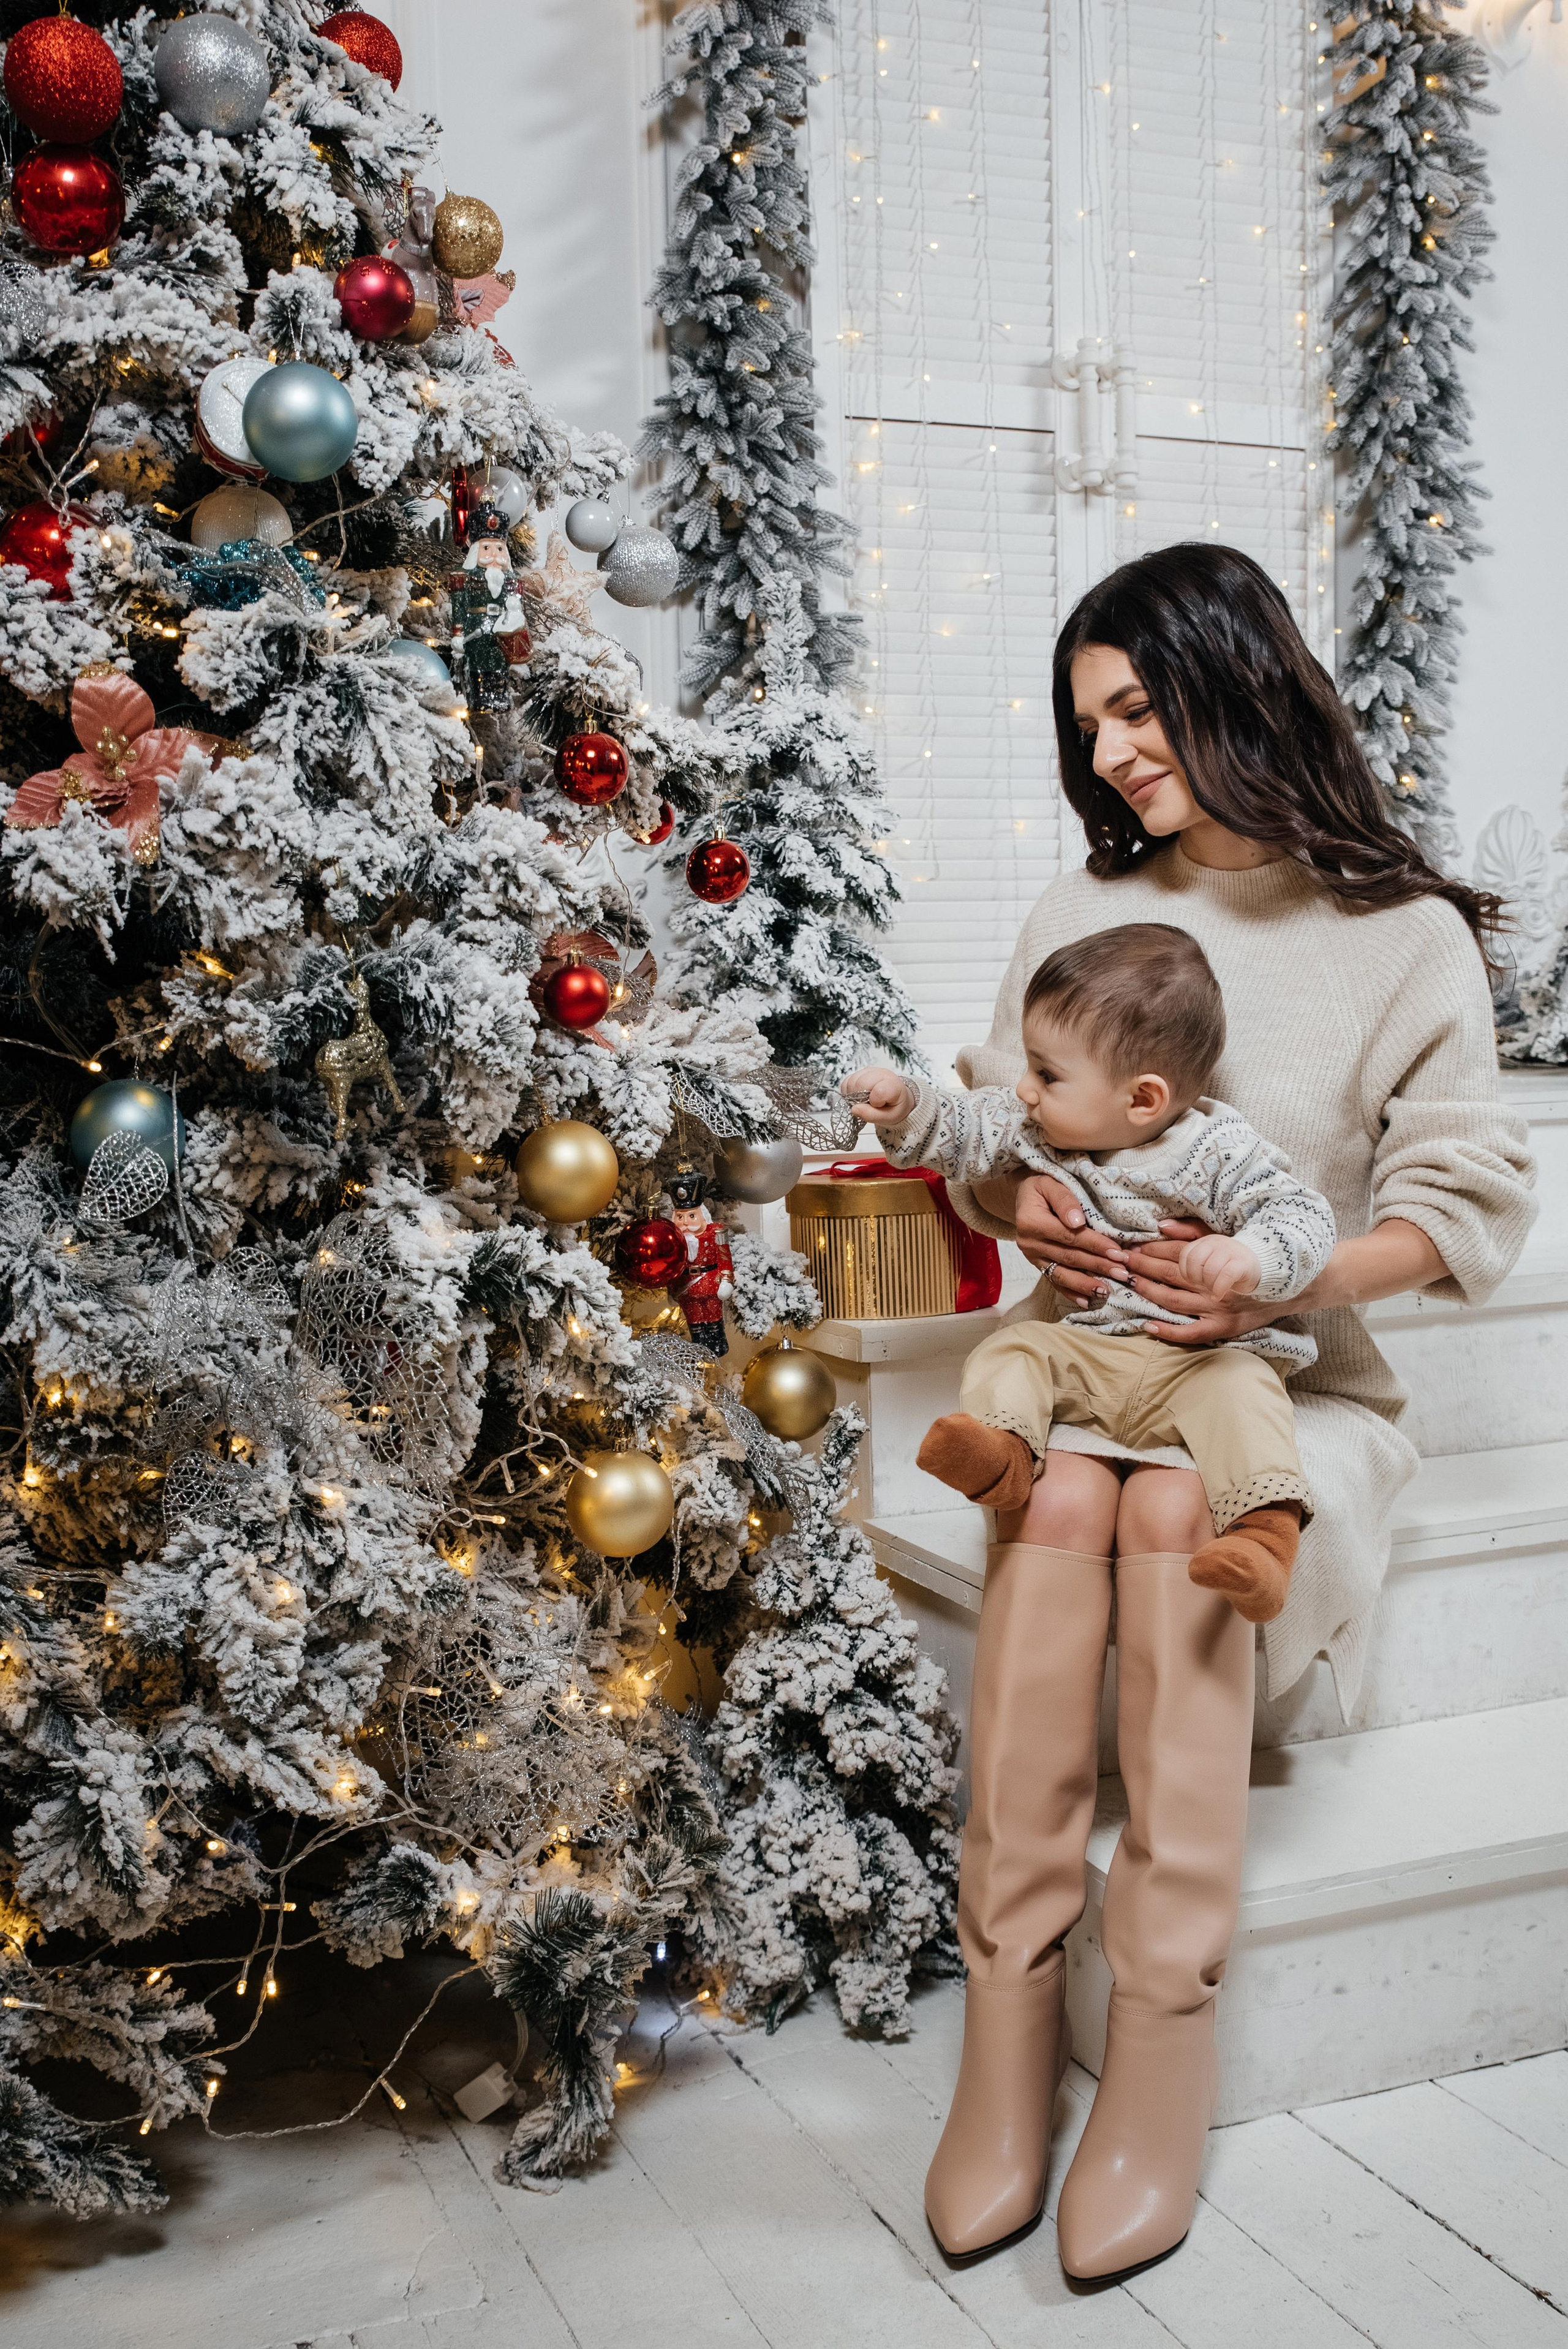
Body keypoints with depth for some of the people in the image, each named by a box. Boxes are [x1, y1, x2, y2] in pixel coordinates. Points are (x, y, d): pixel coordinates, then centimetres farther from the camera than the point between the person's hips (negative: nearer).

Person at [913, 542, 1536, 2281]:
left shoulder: (1404, 934, 2)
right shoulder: (1083, 912, 14)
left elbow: (1465, 1204, -2)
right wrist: (1022, 1207, -9)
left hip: (1290, 1378, -2)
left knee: (1177, 1506, -35)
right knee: (1060, 1498, -32)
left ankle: (1163, 2053, -27)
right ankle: (1007, 2027, -28)